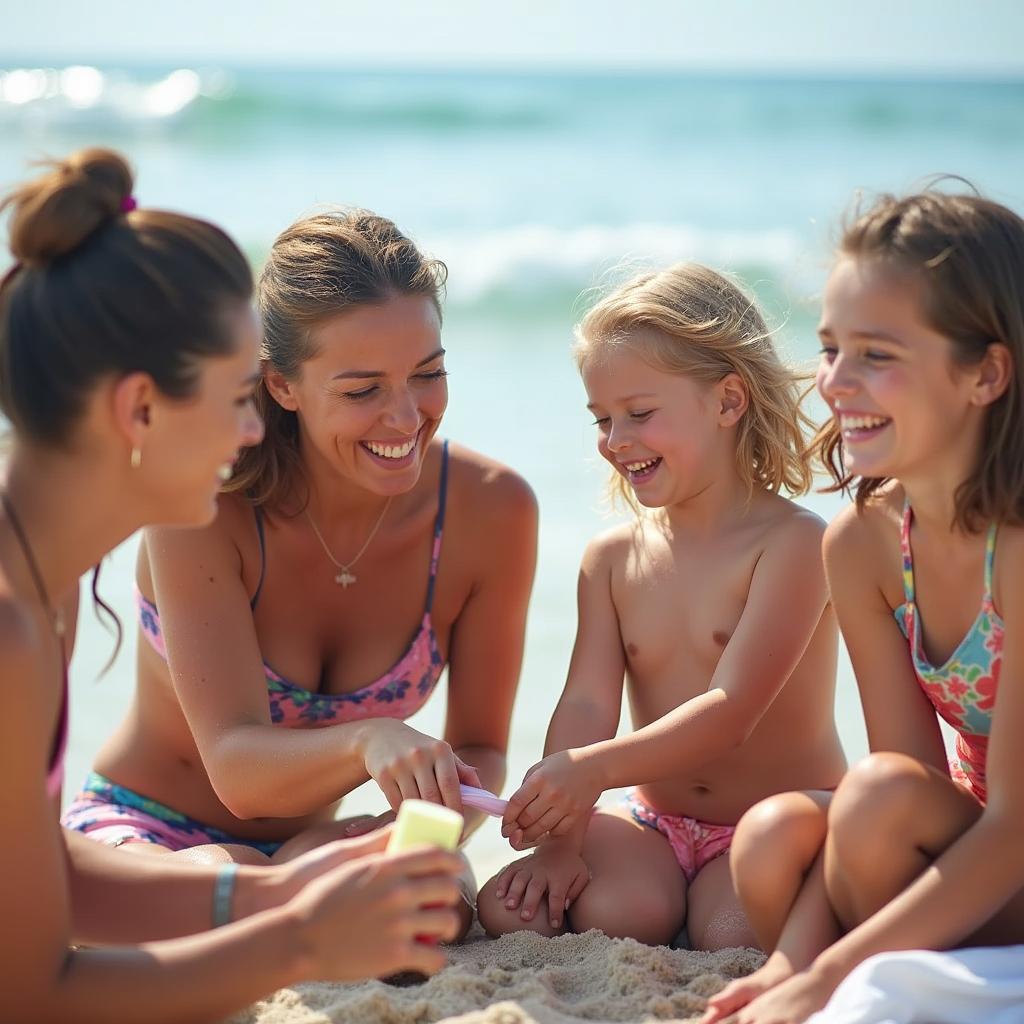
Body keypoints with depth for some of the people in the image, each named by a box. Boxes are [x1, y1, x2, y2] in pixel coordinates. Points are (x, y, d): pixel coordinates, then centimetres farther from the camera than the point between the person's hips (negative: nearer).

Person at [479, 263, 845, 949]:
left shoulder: (793, 543, -12)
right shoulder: (613, 559, 7)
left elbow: (730, 709, -22)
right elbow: (587, 705, -3)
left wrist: (593, 768, -35)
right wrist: (560, 836, -19)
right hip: (657, 825, 4)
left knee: (733, 935, -33)